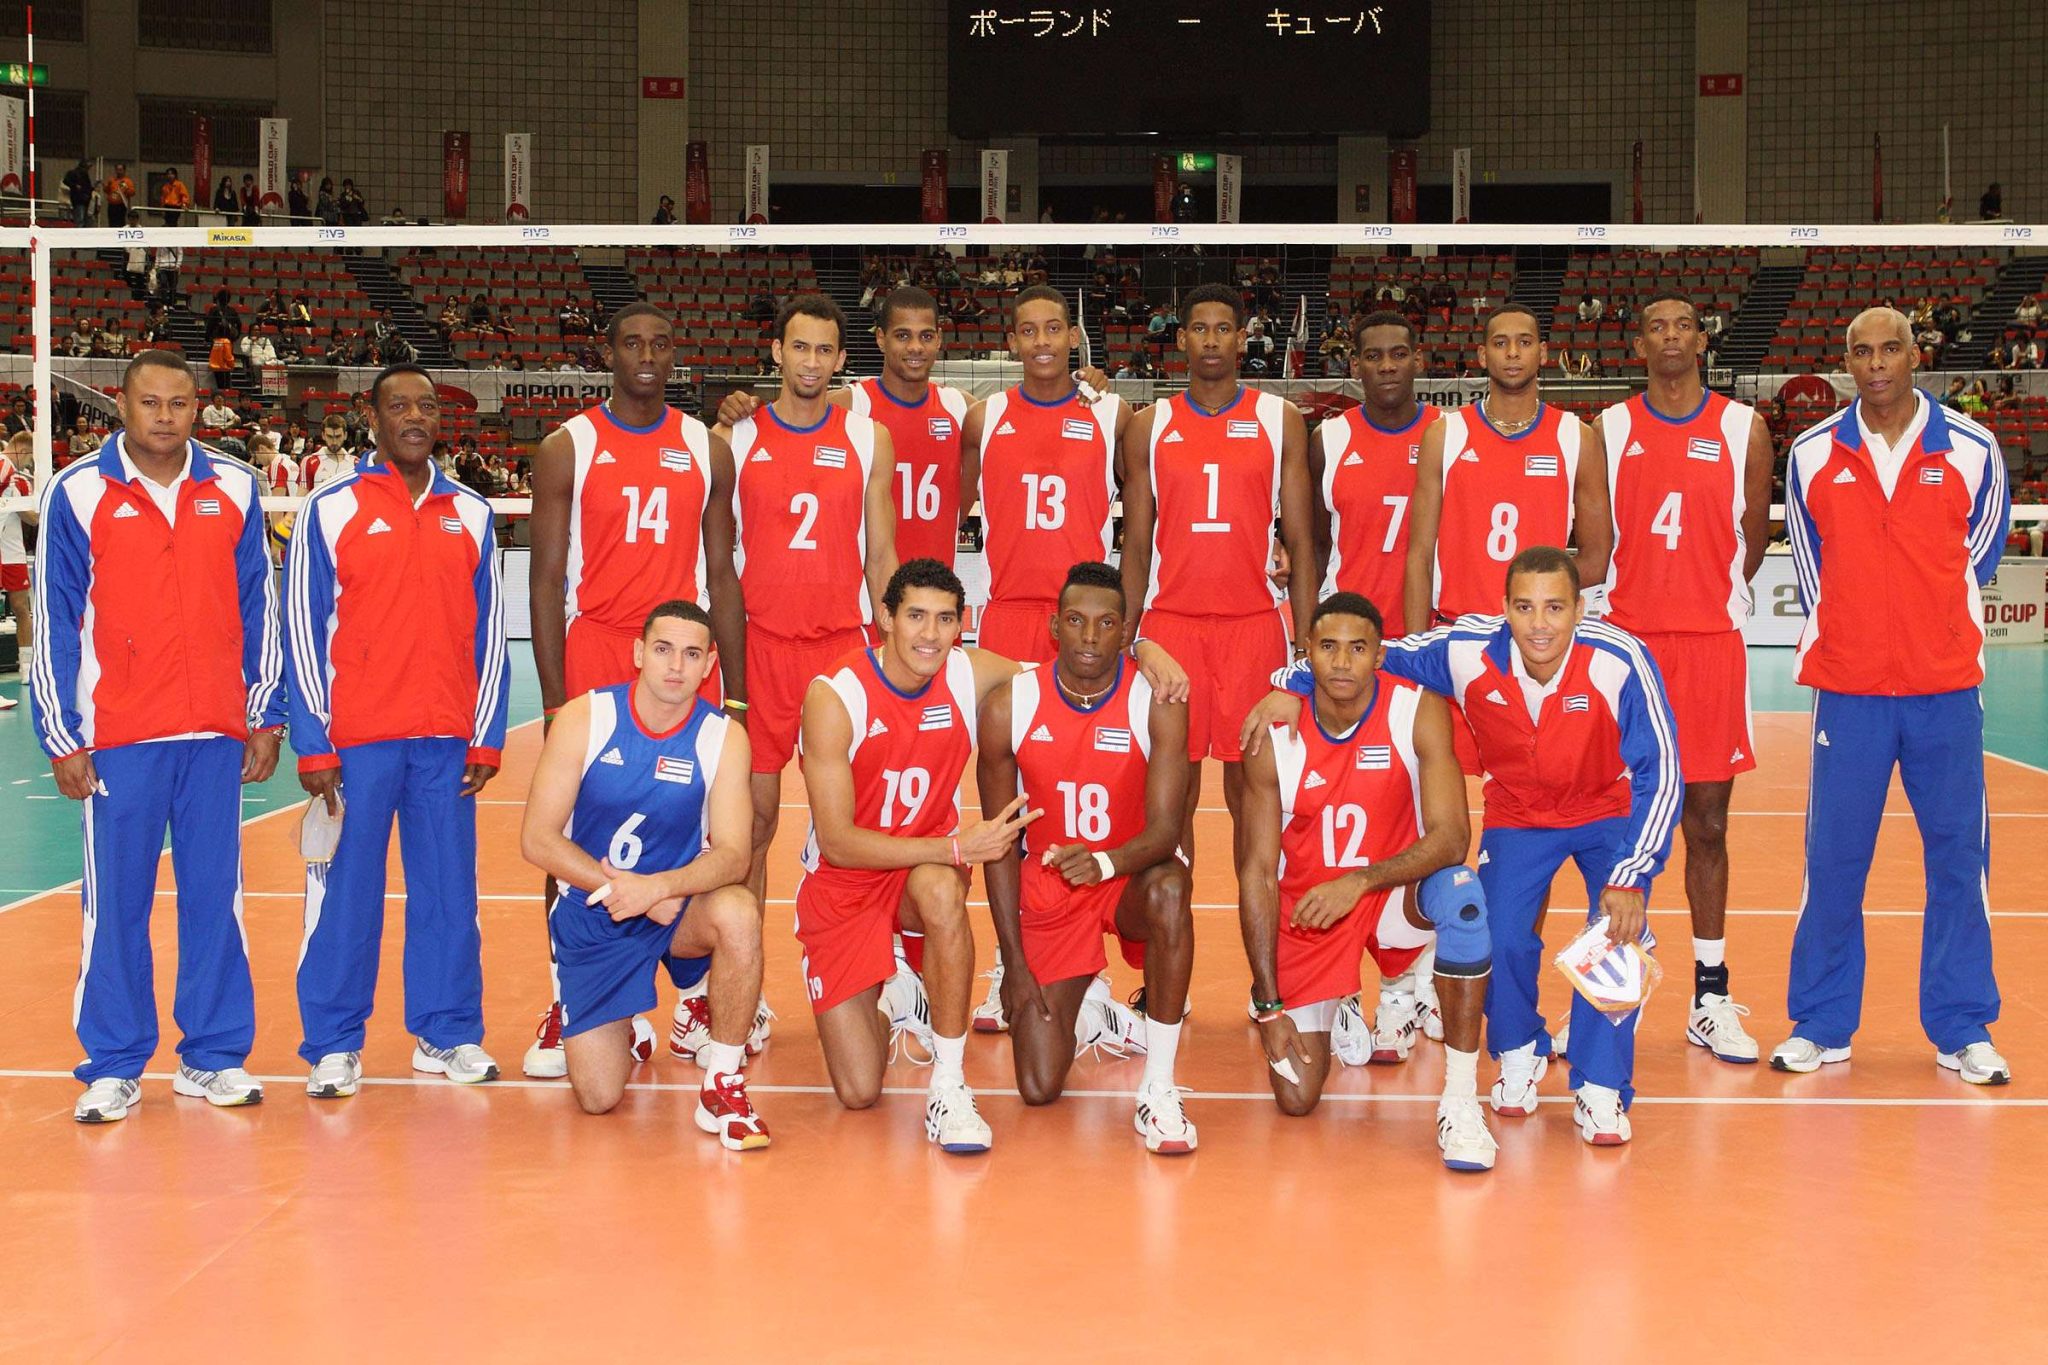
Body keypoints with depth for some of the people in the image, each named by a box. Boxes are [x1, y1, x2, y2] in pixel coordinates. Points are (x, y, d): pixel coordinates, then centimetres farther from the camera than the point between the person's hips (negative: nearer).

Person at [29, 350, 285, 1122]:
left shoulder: (234, 489, 7)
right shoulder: (77, 494, 0)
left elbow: (260, 609, 11)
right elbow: (55, 623, 1)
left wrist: (266, 718, 8)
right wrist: (62, 739, -2)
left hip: (218, 736, 2)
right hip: (116, 737, -2)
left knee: (215, 897, 6)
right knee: (116, 902, 2)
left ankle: (213, 1057, 16)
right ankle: (113, 1068, 11)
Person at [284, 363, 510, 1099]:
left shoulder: (470, 513, 10)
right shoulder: (331, 509, 1)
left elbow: (489, 630, 11)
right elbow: (304, 630, -1)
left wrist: (486, 736, 5)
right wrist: (313, 744, -6)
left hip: (448, 740, 3)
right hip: (356, 738, -2)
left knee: (448, 889, 5)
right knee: (346, 891, 1)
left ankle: (448, 1033, 16)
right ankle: (335, 1045, 10)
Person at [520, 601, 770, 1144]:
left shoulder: (723, 737, -10)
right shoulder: (584, 718, -11)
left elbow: (733, 855, -18)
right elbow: (537, 839, -12)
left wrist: (658, 887, -36)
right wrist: (620, 889, -22)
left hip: (678, 906, 0)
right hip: (590, 916, 0)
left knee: (738, 912, -36)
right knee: (598, 1098, -7)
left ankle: (722, 1087, -17)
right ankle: (625, 1027, 31)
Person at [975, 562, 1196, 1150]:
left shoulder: (1156, 704, -15)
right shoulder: (1008, 706, -11)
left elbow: (1164, 829, -21)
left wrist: (1106, 862, -43)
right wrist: (1014, 964, -6)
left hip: (1128, 878, -1)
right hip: (1046, 888, 1)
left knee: (1169, 887, -41)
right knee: (1039, 1088, -8)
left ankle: (1159, 1089, -28)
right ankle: (1089, 1011, 31)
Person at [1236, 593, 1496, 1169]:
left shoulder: (1419, 711, -17)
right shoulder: (1273, 736, -15)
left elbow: (1451, 838, -22)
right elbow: (1258, 873, -10)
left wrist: (1360, 881, -37)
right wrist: (1268, 1006, -13)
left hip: (1398, 890, -1)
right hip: (1306, 909, 1)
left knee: (1461, 894, -36)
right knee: (1296, 1098, -5)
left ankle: (1460, 1102, -25)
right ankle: (1336, 1011, 32)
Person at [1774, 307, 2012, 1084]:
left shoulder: (1972, 450, 1)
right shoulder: (1812, 456, 3)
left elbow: (1977, 560, 11)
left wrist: (1939, 636, 10)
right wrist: (1836, 643, 11)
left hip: (1946, 687, 0)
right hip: (1847, 690, 0)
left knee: (1958, 857, 3)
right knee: (1832, 861, 3)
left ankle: (1962, 1030, 13)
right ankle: (1821, 1026, 14)